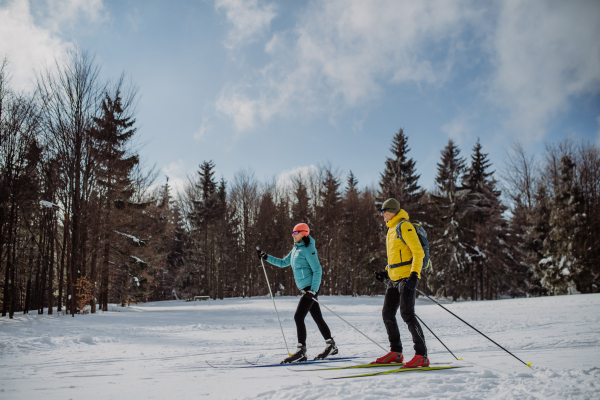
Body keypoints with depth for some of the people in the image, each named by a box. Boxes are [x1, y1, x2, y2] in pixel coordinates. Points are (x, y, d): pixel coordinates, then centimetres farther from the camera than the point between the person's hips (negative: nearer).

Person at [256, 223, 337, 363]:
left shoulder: (308, 249, -12)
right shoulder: (296, 249, 16)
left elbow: (317, 270, -15)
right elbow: (283, 263, 25)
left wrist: (313, 289, -21)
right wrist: (266, 257, 17)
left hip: (310, 287, -9)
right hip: (306, 289, 9)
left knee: (298, 317, -12)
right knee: (317, 317, 13)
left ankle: (301, 352, -9)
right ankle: (331, 346, 23)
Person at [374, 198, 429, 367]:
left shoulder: (404, 226, -8)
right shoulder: (391, 229, 21)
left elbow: (418, 252, -14)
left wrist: (414, 274, -23)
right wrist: (386, 273, 18)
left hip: (407, 277, -10)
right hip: (394, 279, 10)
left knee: (407, 314, -14)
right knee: (387, 314, 8)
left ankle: (421, 355, -9)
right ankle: (395, 353, 18)